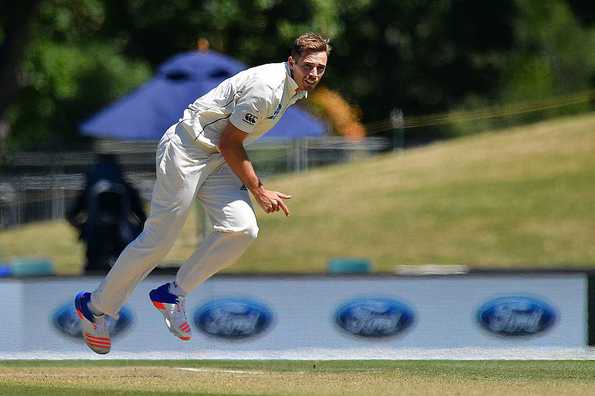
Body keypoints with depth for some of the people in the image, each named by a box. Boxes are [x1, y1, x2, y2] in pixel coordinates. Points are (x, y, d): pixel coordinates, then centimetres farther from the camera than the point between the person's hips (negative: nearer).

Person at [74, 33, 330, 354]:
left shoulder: (296, 89, 6)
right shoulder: (266, 88, -25)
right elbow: (230, 143, -18)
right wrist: (258, 191, -11)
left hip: (218, 160, 9)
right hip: (187, 150, -9)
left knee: (242, 229, -12)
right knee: (159, 240, -7)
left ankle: (173, 294, 0)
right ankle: (95, 306, 9)